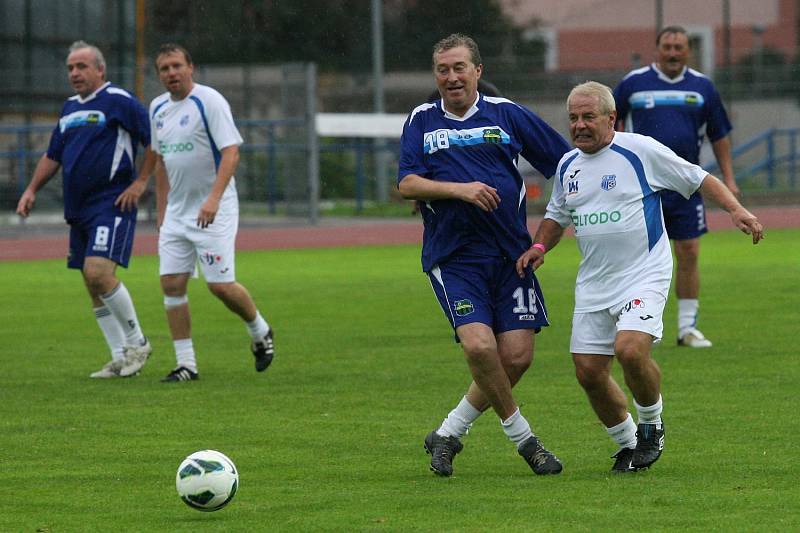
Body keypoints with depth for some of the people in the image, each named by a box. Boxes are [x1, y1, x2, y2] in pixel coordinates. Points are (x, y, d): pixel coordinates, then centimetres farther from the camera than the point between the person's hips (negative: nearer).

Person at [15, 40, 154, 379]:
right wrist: (31, 190, 18)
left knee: (98, 272, -22)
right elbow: (53, 155, 28)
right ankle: (120, 359, 13)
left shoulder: (118, 101, -7)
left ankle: (137, 342, -6)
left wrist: (141, 182, -13)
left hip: (112, 203, -8)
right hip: (78, 208, 9)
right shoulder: (70, 108, 18)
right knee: (93, 286, 7)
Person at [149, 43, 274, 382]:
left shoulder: (209, 101, -12)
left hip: (214, 211, -7)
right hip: (176, 211, 7)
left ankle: (260, 332, 19)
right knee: (171, 284, -2)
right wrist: (161, 212, 18)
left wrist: (214, 199, -30)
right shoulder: (159, 108, 10)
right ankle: (186, 364, 3)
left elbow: (231, 152, -19)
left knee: (220, 285, -9)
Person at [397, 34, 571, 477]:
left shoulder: (506, 114, 6)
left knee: (517, 355, -7)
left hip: (511, 253, 2)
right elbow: (407, 184, -2)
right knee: (479, 345, -21)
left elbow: (567, 163, 10)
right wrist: (460, 189, -17)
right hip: (453, 255, -2)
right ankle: (521, 436, 0)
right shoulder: (421, 121, 8)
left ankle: (448, 434, 11)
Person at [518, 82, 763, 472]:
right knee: (588, 372, 0)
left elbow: (697, 179, -1)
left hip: (644, 275, -6)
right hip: (593, 285, 6)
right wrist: (540, 245, 7)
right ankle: (628, 444, 22)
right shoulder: (568, 165, 10)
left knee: (630, 349, -27)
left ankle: (652, 425, 0)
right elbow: (557, 214, 26)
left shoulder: (640, 150, -8)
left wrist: (736, 210, -12)